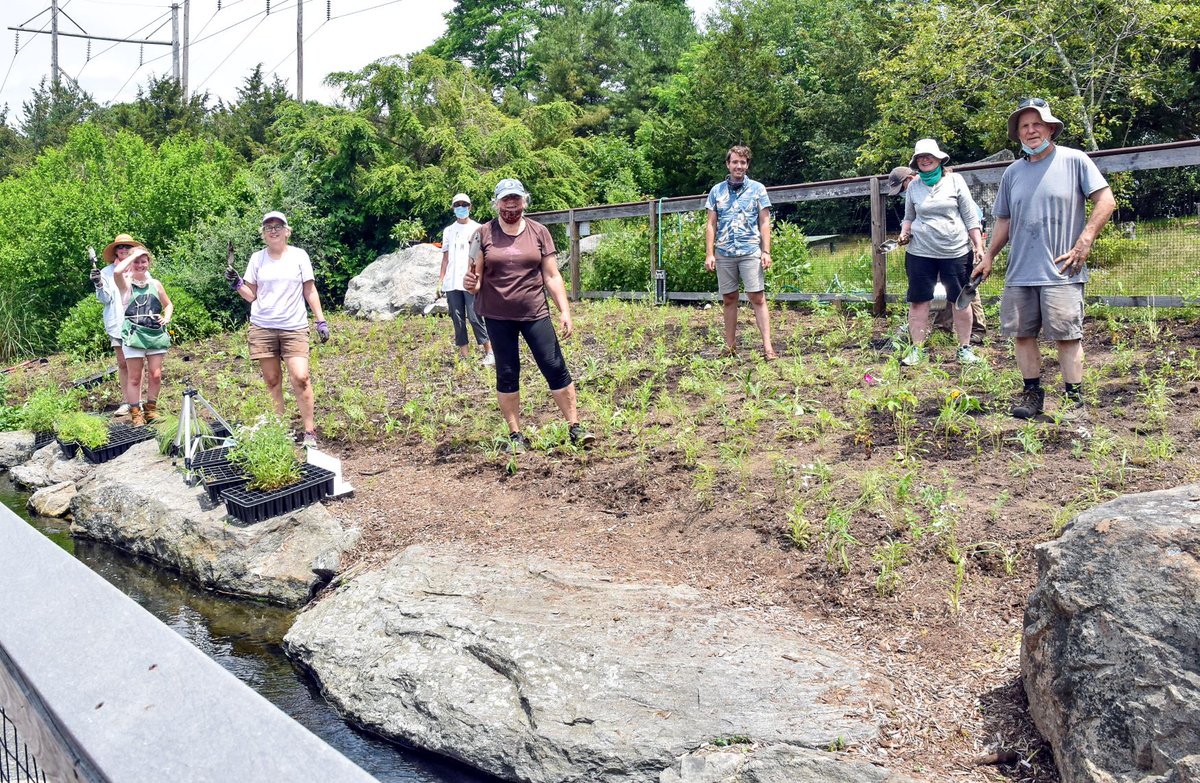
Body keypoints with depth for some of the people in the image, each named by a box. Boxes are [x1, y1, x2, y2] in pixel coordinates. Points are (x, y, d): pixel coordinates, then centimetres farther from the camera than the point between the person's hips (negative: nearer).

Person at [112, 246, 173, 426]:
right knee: (135, 377, 0)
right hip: (134, 334, -4)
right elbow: (117, 271, -23)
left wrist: (167, 317, 4)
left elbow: (168, 304, 25)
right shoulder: (126, 284, 0)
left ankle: (151, 409, 18)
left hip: (156, 334, 4)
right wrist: (134, 255, -11)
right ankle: (135, 413, 6)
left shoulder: (155, 284, 13)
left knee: (156, 375, 4)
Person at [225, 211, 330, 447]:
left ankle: (310, 433, -6)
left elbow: (310, 291, 7)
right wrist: (236, 284, -5)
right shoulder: (257, 259, 9)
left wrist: (321, 321, 1)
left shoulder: (299, 256, 5)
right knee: (272, 381, 3)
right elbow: (251, 295, 13)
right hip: (262, 327, 2)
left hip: (294, 327, -2)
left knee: (300, 378, -13)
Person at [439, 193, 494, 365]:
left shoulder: (477, 229, 4)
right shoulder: (448, 231, 15)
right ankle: (464, 354, 9)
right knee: (457, 319, 4)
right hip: (452, 283, 4)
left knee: (474, 318, -8)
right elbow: (445, 257, 16)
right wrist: (440, 280, 8)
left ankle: (489, 352, 1)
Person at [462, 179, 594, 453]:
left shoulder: (539, 232, 4)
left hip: (535, 313, 0)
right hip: (497, 316, 0)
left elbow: (552, 277, 3)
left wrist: (565, 311, -4)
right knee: (507, 374, 5)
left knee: (555, 368, -3)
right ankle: (515, 435, 14)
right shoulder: (483, 234, 1)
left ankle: (575, 427, 7)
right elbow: (476, 277, 3)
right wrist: (471, 283, -21)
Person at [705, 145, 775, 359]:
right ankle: (730, 346, 16)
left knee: (757, 298, -7)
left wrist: (766, 251, -5)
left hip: (751, 252, -2)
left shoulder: (757, 189, 6)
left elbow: (764, 223, 4)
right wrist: (709, 254, 1)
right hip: (724, 253, 2)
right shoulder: (716, 191, 10)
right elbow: (711, 225, 9)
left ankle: (767, 346, -9)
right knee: (728, 300, 8)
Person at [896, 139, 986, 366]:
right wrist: (904, 233, -1)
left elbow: (970, 216, 3)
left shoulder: (955, 180, 2)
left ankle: (965, 348, 15)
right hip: (920, 252, 1)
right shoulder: (914, 186, 7)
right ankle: (917, 349, 8)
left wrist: (979, 246, -2)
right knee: (918, 300, 0)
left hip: (956, 251, -1)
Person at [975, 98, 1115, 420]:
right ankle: (1032, 392, 19)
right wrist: (989, 256, 15)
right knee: (1022, 333, 6)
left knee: (1067, 335, -3)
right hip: (1019, 272, 5)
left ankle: (1073, 398, 6)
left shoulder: (1074, 161, -1)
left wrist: (1084, 243, -12)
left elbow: (1106, 201, -4)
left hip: (1061, 271, -5)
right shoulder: (1013, 173, 13)